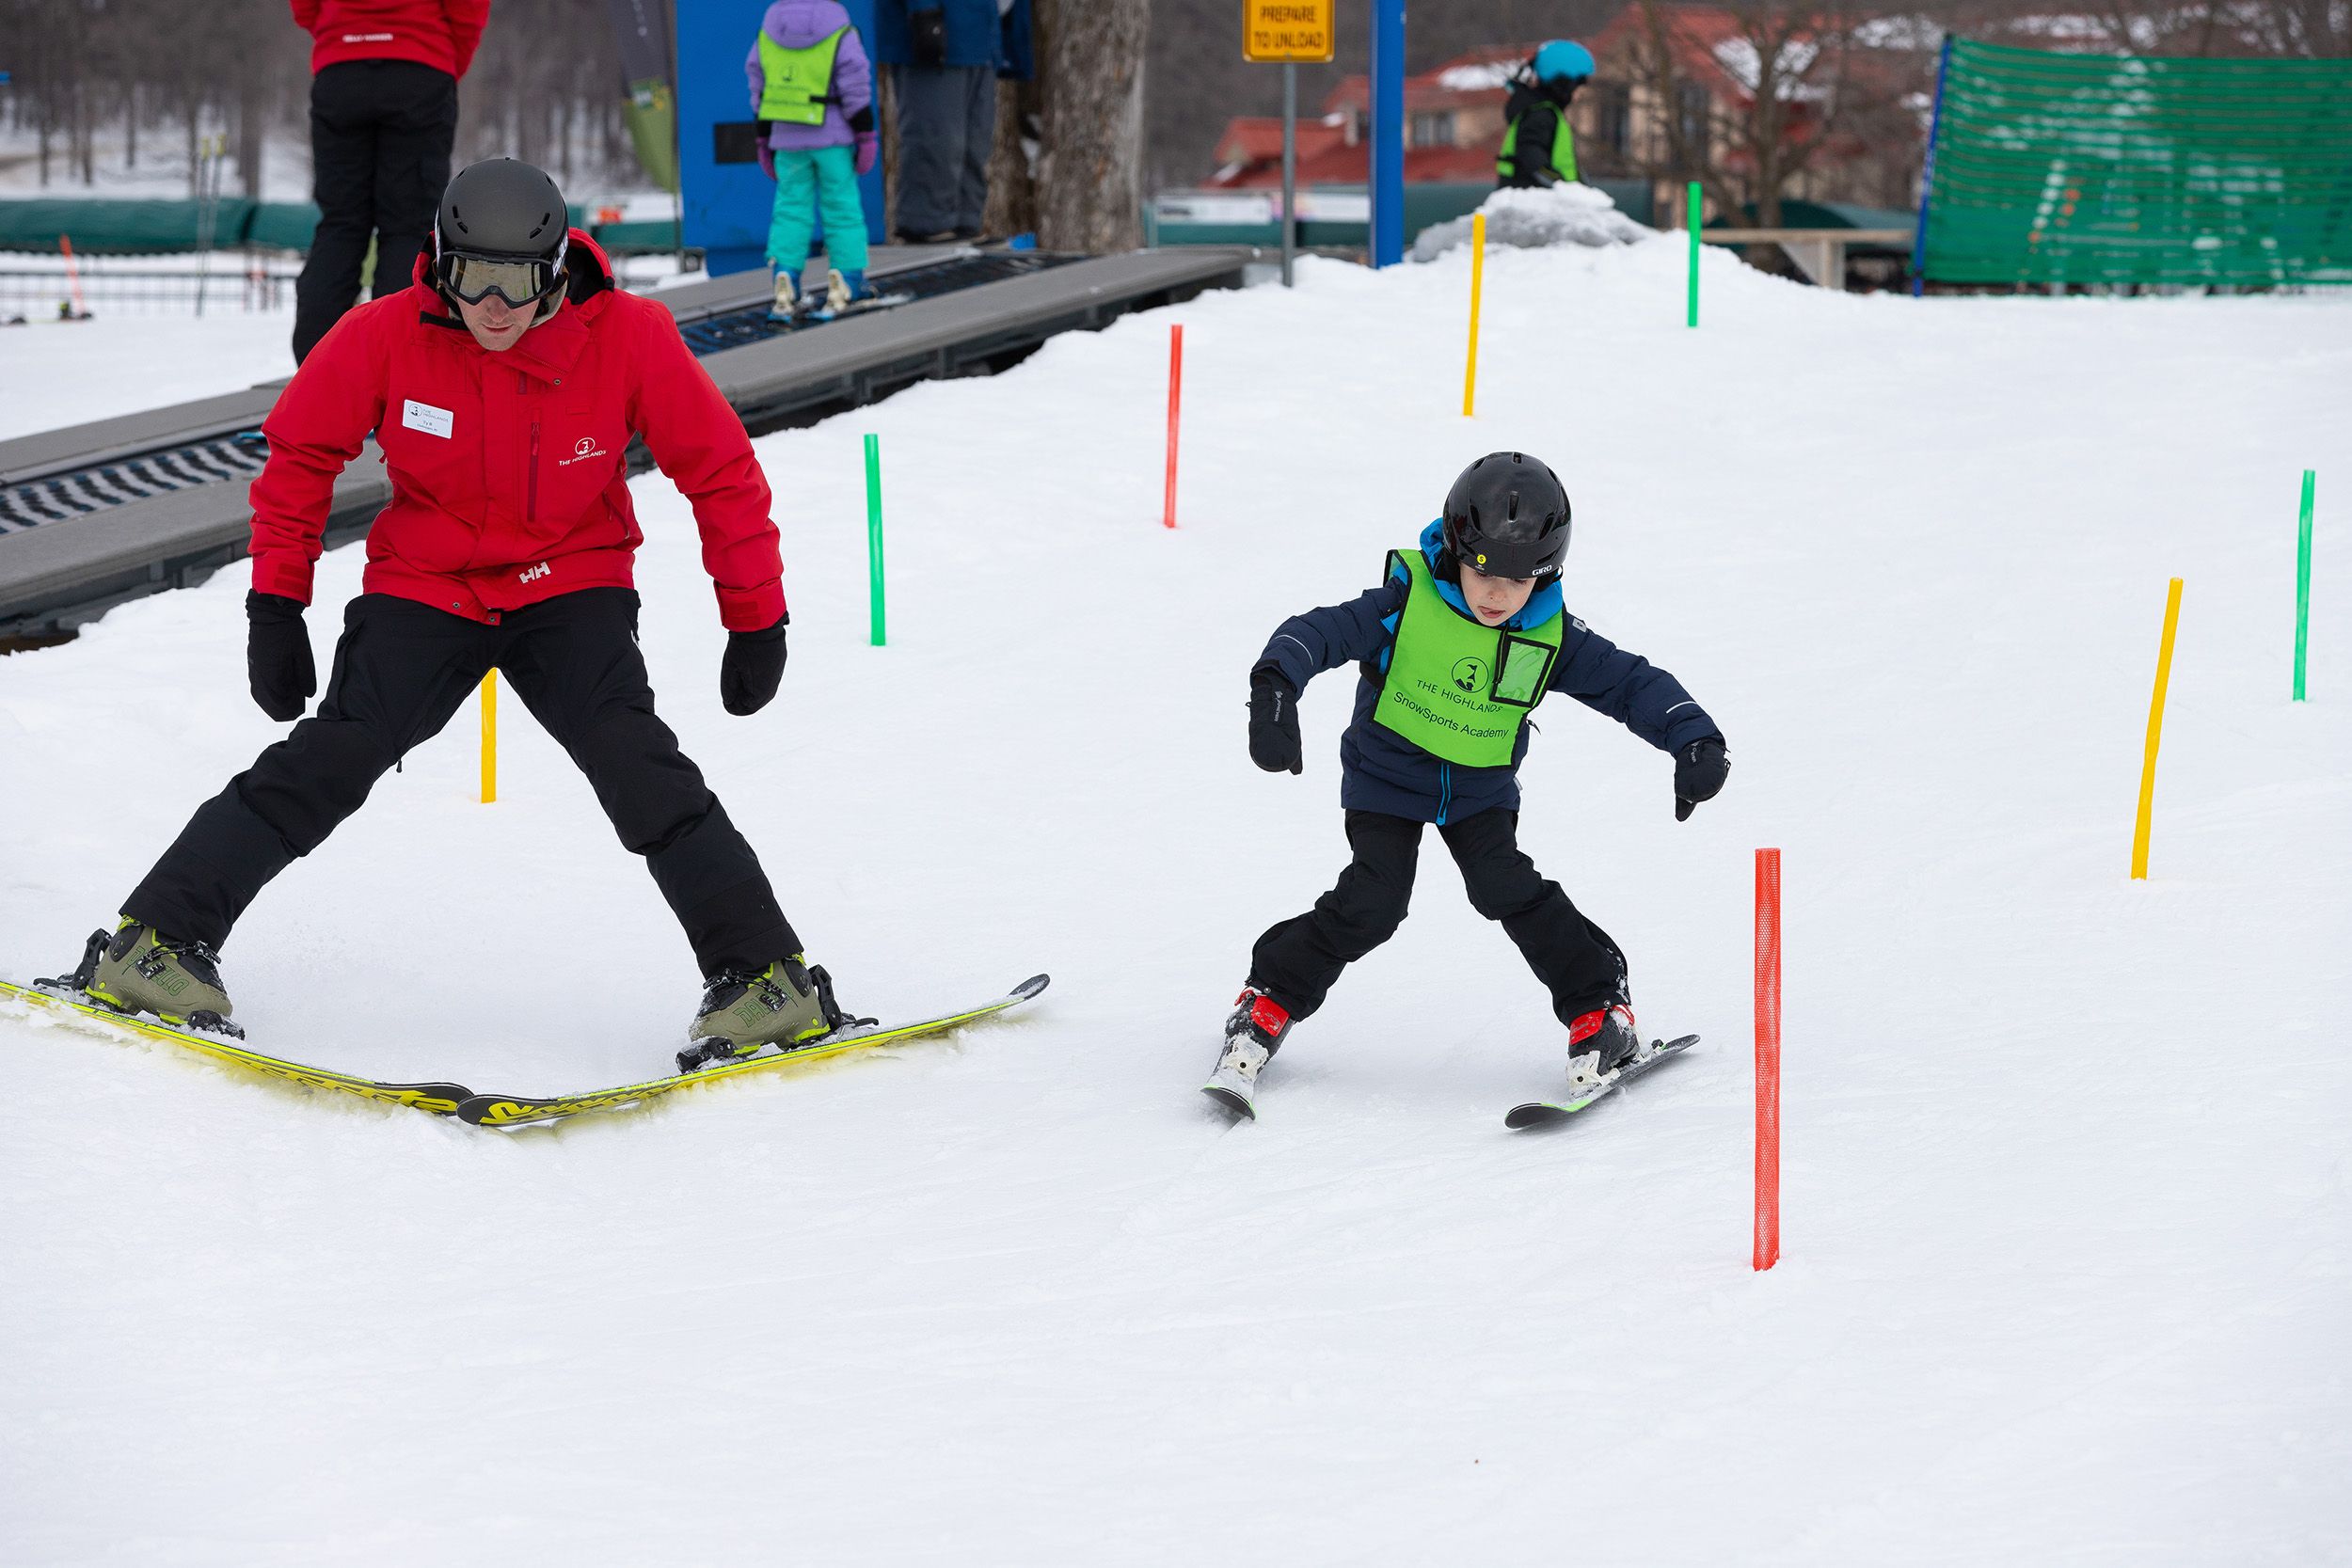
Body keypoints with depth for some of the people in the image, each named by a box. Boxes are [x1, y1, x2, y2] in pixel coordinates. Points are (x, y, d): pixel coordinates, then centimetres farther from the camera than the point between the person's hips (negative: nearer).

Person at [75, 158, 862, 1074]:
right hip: (424, 589, 0)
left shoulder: (628, 339, -16)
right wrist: (276, 606, 0)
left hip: (571, 592, 0)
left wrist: (757, 620, -3)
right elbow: (301, 455, 1)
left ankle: (766, 977, -17)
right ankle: (157, 943, -11)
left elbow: (720, 470, -5)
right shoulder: (387, 336, -15)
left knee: (636, 766, -21)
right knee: (332, 759, -17)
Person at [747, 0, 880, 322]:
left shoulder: (768, 31, 4)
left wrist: (765, 142, 17)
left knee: (791, 209, 7)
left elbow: (759, 92, 9)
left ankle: (785, 279, -6)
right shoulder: (839, 32, -9)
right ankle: (848, 282, 4)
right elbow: (855, 89, -10)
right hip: (833, 138, -3)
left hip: (787, 138, 3)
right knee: (842, 206, 5)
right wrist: (866, 138, -2)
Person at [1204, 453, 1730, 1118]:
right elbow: (1321, 632, -28)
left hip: (1482, 787, 2)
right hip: (1389, 771, -2)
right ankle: (1267, 1004, 3)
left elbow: (1632, 682, -9)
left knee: (1508, 888, -16)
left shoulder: (1550, 636, -14)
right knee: (1372, 900, -14)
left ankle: (1600, 1007, -1)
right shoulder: (1408, 601, -23)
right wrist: (1275, 690, -46)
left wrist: (1695, 739, -23)